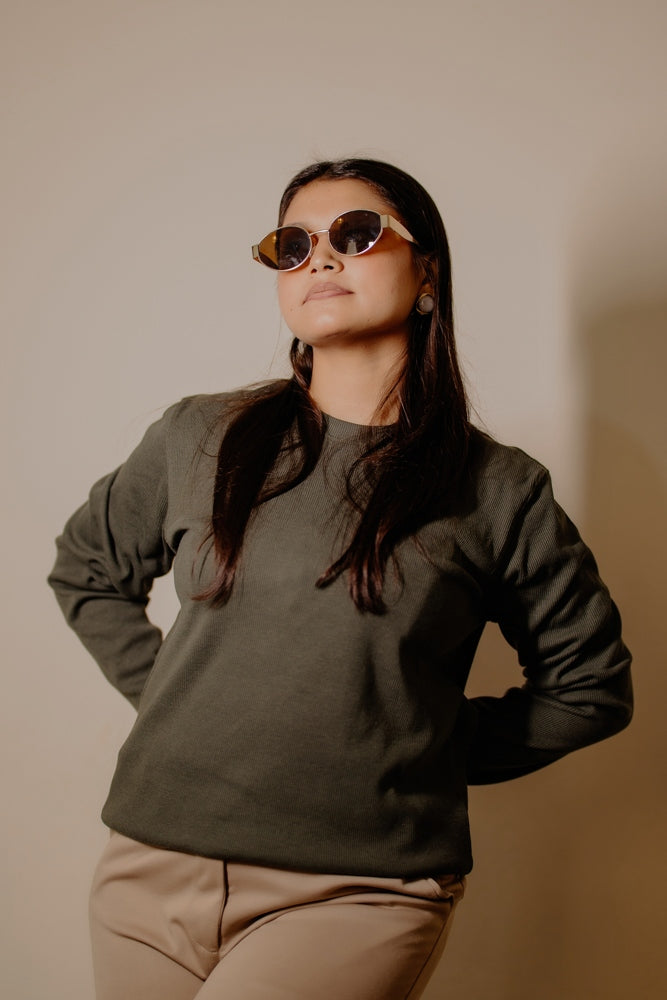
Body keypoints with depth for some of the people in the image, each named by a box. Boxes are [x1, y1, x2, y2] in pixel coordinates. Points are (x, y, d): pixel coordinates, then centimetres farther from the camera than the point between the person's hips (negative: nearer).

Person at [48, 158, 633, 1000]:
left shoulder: (500, 491, -2)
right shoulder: (197, 440, 3)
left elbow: (591, 686, 8)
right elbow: (85, 569, 19)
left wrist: (437, 749, 2)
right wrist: (163, 691, 7)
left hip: (360, 892, -3)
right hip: (153, 867, 3)